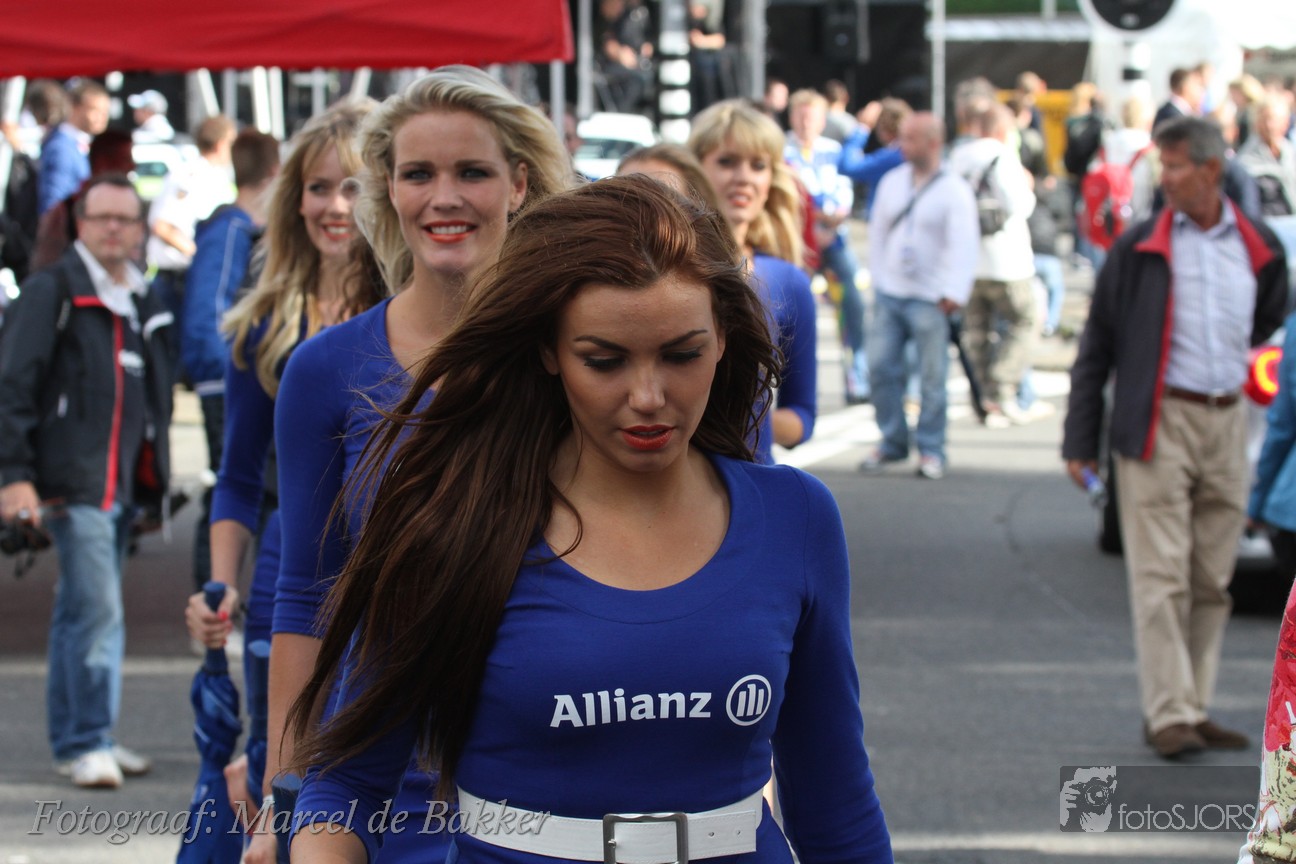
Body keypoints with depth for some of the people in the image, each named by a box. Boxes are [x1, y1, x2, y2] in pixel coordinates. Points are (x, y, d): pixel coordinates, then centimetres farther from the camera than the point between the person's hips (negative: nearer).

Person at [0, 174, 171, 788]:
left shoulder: (142, 301, 15)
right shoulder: (53, 292, -6)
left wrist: (151, 476, 17)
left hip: (123, 481, 7)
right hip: (75, 481, -7)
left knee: (80, 611, 13)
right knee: (97, 611, -12)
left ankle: (75, 740, 19)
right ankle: (87, 744, -6)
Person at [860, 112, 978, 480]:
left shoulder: (954, 190, -6)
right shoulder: (892, 182, 10)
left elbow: (963, 246, -11)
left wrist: (953, 294, -17)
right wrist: (879, 279, 10)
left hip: (929, 300, -5)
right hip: (890, 295, 5)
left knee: (932, 376, -1)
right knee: (881, 366, 3)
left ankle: (931, 449, 8)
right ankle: (892, 440, 16)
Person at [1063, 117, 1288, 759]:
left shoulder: (1258, 249, 9)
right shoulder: (1139, 248, 0)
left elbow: (1269, 327, 27)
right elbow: (1097, 344, 3)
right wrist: (1081, 439, 0)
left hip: (1227, 423, 4)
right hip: (1159, 425, -4)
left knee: (1212, 583, 7)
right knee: (1162, 577, -8)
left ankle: (1194, 708, 14)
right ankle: (1168, 714, -8)